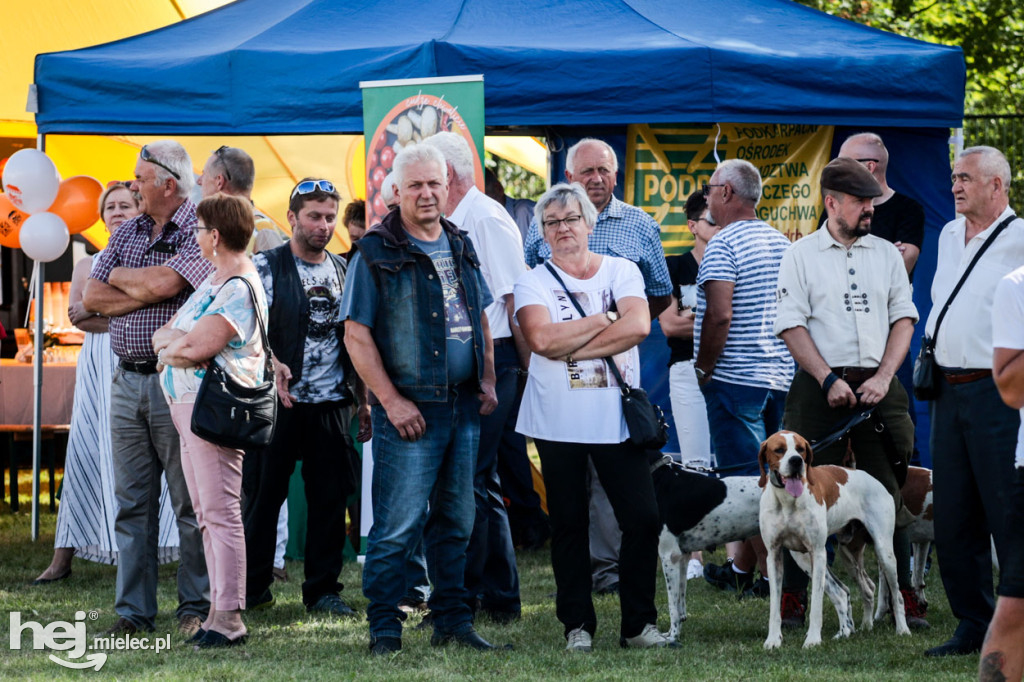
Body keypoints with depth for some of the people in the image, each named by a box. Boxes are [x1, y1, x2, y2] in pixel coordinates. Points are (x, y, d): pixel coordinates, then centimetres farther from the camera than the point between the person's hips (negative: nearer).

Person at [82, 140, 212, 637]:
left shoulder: (200, 232, -6)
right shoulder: (127, 232, 14)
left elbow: (163, 283, -22)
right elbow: (92, 297, 6)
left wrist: (121, 276, -1)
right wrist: (148, 292, -8)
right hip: (127, 381, 6)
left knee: (191, 500, -1)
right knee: (132, 502, 6)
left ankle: (196, 607, 7)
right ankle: (133, 610, 10)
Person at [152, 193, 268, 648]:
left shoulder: (240, 288, -13)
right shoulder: (212, 282, 20)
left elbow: (196, 346, -23)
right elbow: (162, 337, 17)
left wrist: (173, 346, -1)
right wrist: (177, 342, -5)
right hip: (188, 405, 11)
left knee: (221, 512, -12)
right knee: (206, 513, 10)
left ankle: (229, 617, -13)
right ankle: (218, 609, 13)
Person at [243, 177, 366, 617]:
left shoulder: (344, 271, 13)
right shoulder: (266, 266, -1)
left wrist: (364, 400, 15)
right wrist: (272, 364, -31)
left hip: (332, 403, 4)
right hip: (279, 401, -4)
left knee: (330, 497, 3)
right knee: (266, 493, 2)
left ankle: (323, 589, 11)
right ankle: (253, 585, 13)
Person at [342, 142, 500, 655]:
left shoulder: (460, 247, 13)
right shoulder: (377, 253, -6)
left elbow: (480, 318, 23)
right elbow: (356, 335, -9)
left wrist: (487, 381, 11)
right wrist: (391, 401, -14)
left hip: (464, 407, 6)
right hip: (410, 410, -6)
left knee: (456, 522, 12)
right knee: (397, 527, -6)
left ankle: (452, 621, 20)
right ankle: (384, 630, 1)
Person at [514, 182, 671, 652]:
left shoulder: (622, 272, 7)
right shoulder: (534, 283, 3)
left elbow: (638, 326, -11)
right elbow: (542, 339, -16)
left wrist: (572, 348, -13)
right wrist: (604, 320, -9)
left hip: (616, 416, 1)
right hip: (558, 422, -1)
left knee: (643, 518, -5)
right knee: (568, 525, 5)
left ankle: (638, 623, 5)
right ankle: (577, 624, 14)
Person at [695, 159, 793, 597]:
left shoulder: (724, 244, -12)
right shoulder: (780, 242, 12)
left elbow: (720, 315, -21)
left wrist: (704, 368, -10)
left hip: (736, 378, -8)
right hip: (782, 376, 8)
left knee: (747, 482, -4)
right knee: (764, 476, 14)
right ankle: (740, 569, 22)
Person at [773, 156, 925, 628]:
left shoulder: (886, 254, 13)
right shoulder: (801, 255, 2)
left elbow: (904, 318, 10)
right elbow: (791, 325, -3)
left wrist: (883, 377, -4)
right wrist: (829, 379, -11)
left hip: (878, 387, 3)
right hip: (820, 388, -3)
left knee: (890, 492, 2)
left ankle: (905, 598, 6)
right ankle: (792, 598, 3)